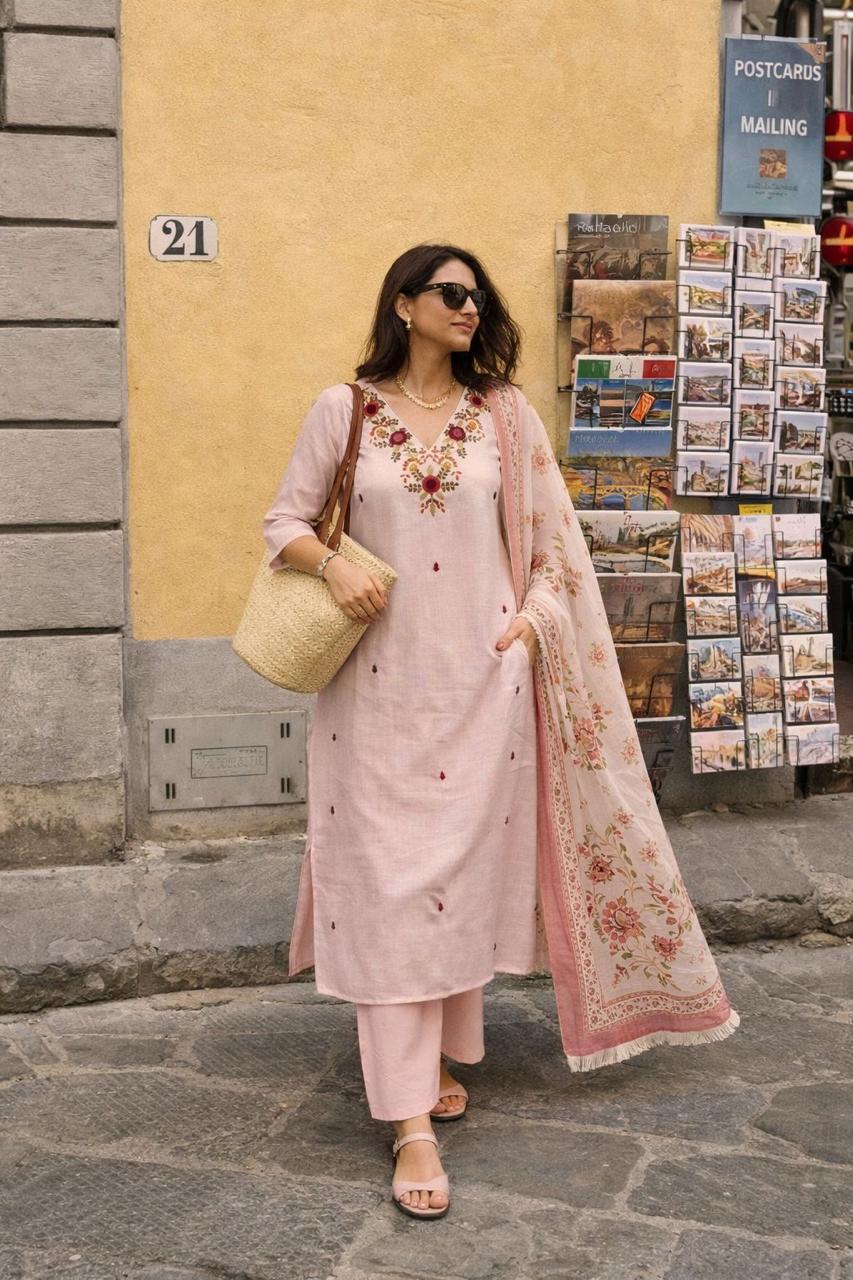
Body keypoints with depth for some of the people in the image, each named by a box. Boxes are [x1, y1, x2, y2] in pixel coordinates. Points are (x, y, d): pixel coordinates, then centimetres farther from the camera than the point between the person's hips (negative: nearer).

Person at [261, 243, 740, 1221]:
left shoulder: (504, 416, 6)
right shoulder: (343, 411, 2)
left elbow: (555, 539, 9)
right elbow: (284, 522, 5)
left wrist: (532, 624, -3)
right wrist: (332, 566, -14)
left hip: (482, 682, 2)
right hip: (380, 685, -2)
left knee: (468, 869, 7)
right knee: (389, 881, -4)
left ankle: (440, 1055, 28)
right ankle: (411, 1121, -2)